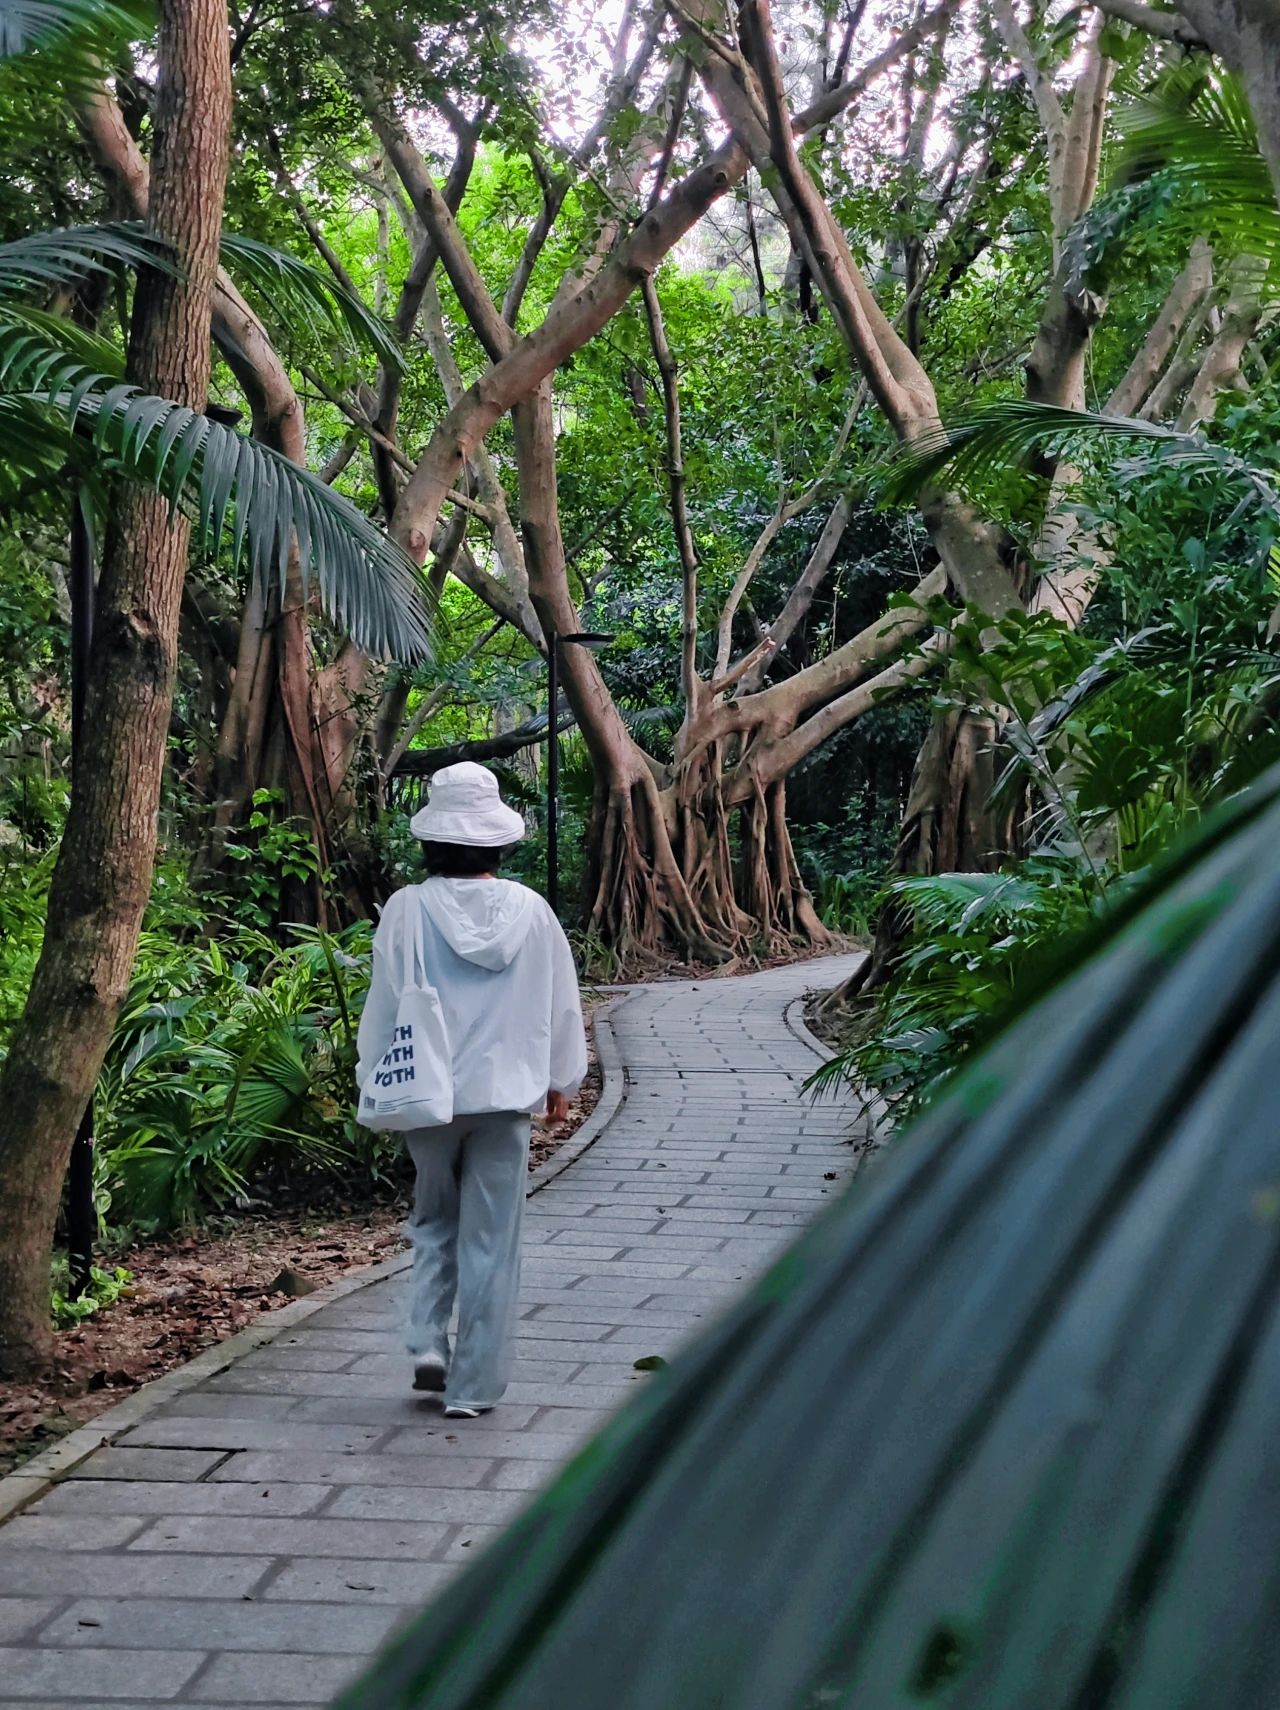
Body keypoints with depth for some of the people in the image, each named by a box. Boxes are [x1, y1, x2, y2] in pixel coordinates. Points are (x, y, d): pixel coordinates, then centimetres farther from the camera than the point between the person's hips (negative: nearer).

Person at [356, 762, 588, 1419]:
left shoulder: (408, 909, -8)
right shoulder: (530, 910, -3)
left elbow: (384, 1005, -3)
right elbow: (560, 1001, 5)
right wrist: (561, 1080, 18)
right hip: (506, 1093, 0)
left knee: (434, 1220, 21)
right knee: (491, 1241, 6)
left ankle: (428, 1344, 6)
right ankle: (473, 1386, 8)